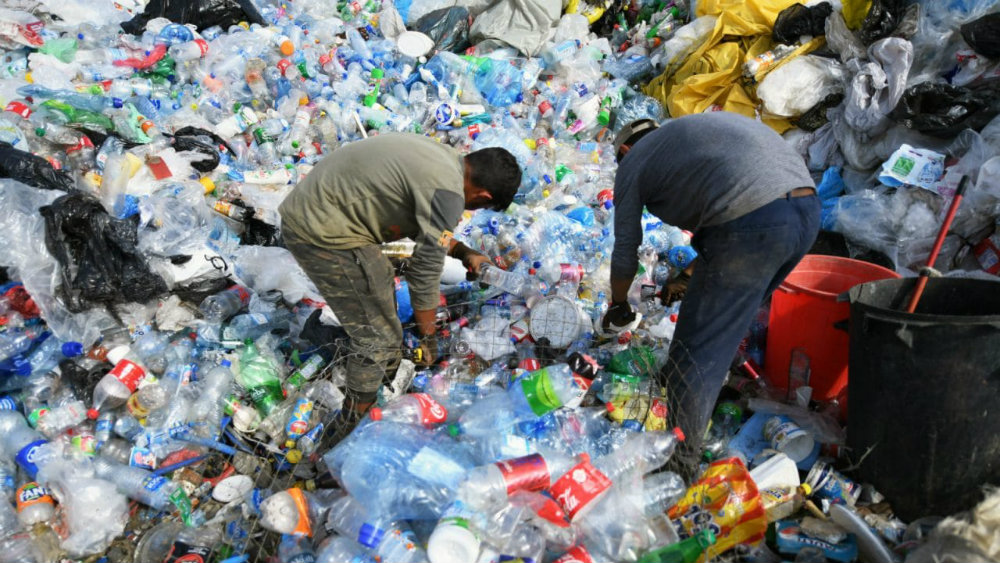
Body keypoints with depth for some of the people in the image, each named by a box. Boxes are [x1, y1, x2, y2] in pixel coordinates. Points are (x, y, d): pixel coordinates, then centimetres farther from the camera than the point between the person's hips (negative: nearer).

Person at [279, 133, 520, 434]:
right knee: (376, 335, -1)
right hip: (321, 235, -11)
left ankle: (392, 380, 44)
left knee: (382, 290, 25)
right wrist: (428, 336, -2)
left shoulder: (444, 156, 8)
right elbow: (425, 271, -15)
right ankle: (356, 426, 19)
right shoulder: (447, 191, -22)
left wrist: (463, 252, 23)